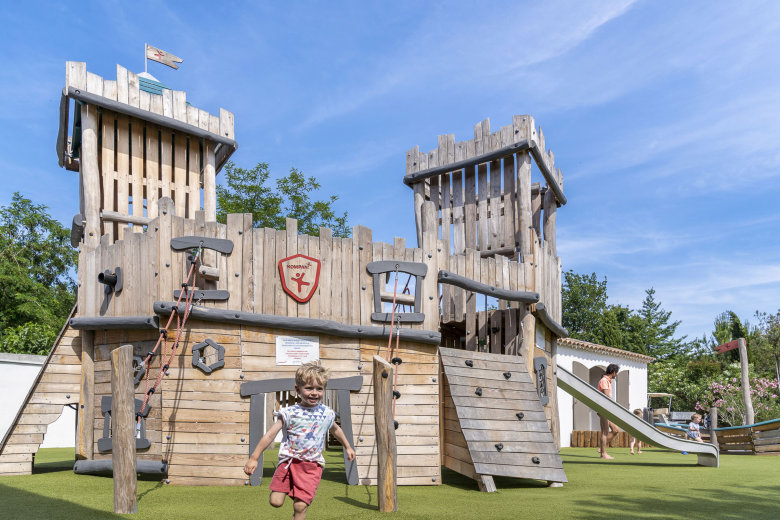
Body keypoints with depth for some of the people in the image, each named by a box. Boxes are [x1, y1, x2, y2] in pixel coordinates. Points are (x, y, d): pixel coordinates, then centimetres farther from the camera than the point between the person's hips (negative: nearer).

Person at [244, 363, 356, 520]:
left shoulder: (327, 414, 4)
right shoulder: (289, 413, -5)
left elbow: (335, 429, 25)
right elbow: (270, 435, -4)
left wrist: (348, 447, 37)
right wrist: (254, 458, -7)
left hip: (312, 466, 1)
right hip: (288, 461, 0)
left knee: (300, 507, -10)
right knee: (275, 502, -5)